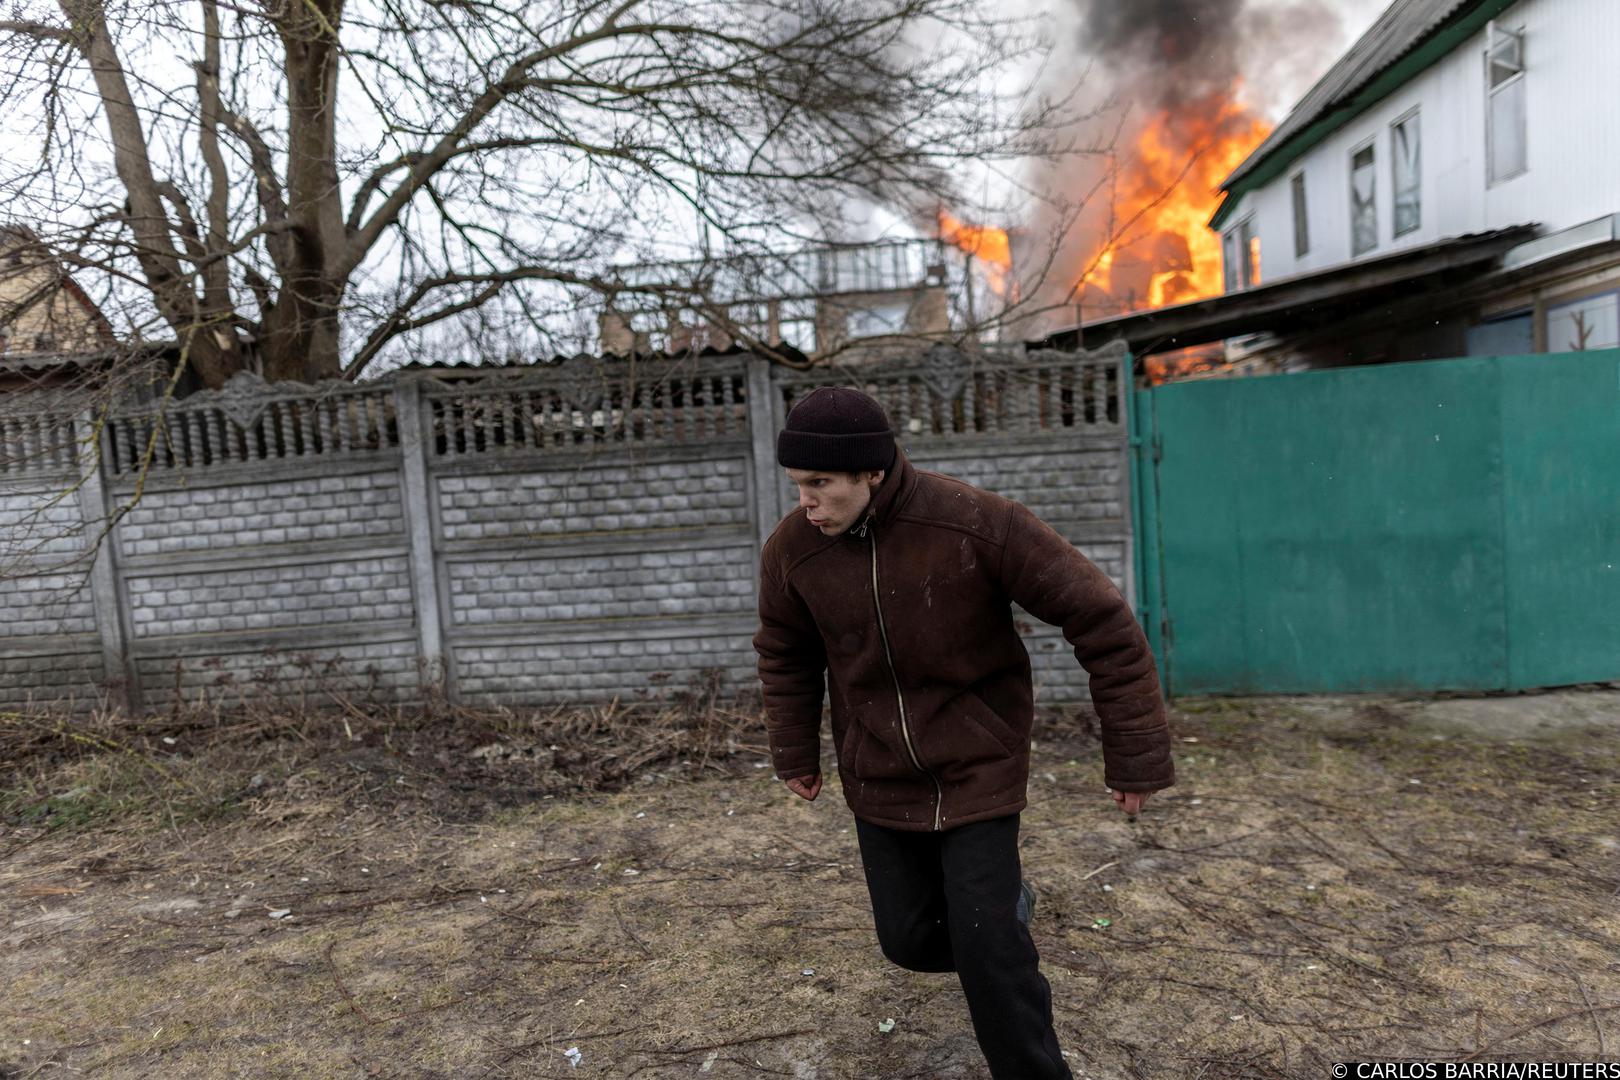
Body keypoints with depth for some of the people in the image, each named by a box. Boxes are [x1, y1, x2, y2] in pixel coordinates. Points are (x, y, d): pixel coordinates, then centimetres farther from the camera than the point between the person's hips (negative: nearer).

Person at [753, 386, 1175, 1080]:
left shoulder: (978, 523, -24)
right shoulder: (792, 549, -13)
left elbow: (1101, 619, -18)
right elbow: (785, 655, 8)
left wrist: (1135, 753, -15)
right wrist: (793, 753, 12)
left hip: (978, 768, -3)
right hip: (880, 777, 4)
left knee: (985, 950, -7)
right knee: (910, 938, 11)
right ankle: (1005, 913, 44)